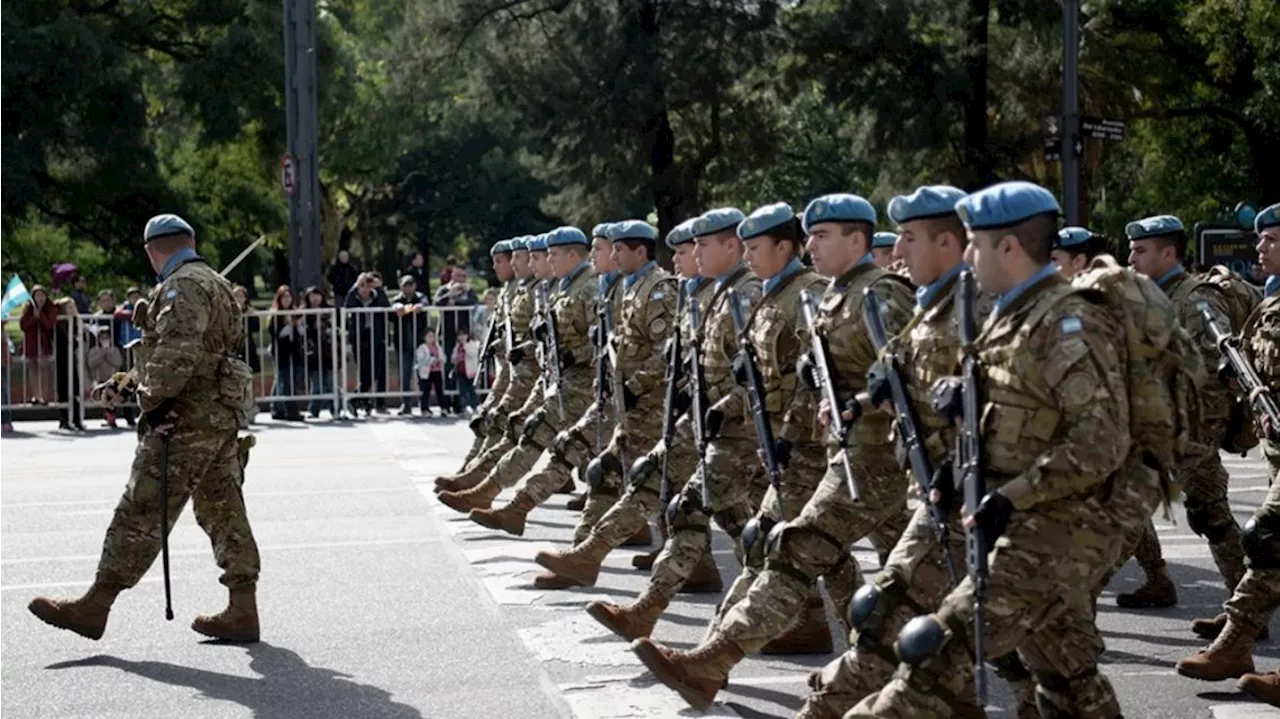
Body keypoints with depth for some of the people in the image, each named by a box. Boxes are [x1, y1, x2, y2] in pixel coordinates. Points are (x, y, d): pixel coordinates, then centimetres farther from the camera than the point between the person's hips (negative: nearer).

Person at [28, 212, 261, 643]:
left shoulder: (183, 287, -10)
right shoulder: (212, 284, 22)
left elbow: (177, 352, -25)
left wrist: (151, 400, -16)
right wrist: (123, 384, 25)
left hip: (189, 417, -10)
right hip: (222, 416, 10)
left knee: (141, 511, -7)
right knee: (222, 511, 9)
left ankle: (95, 607, -4)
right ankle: (242, 611, 10)